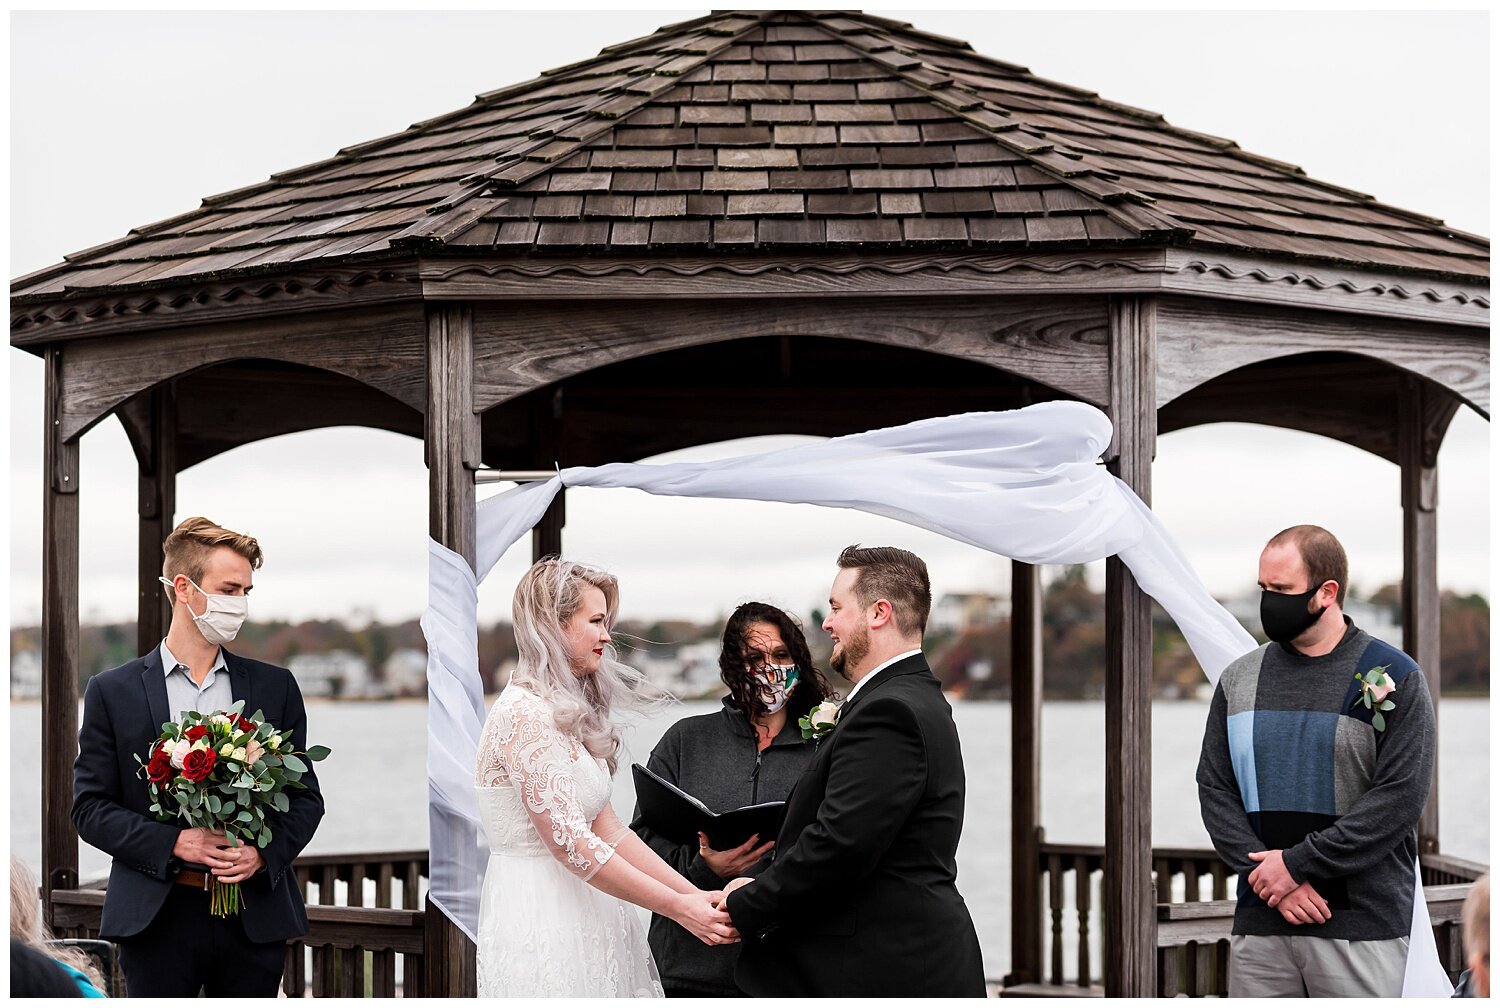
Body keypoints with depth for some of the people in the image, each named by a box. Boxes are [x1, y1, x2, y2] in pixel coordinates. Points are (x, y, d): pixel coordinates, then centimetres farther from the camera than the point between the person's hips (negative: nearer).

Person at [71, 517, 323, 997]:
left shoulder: (275, 686, 10)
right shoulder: (112, 691, 4)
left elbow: (306, 796, 10)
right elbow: (89, 807, 0)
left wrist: (264, 852, -9)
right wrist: (173, 843, -14)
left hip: (255, 915, 2)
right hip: (157, 916, -2)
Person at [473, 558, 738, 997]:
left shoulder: (567, 713, 15)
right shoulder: (525, 714, -15)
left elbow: (608, 829, 9)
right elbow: (572, 845, -20)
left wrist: (695, 894, 0)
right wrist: (679, 907, -17)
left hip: (577, 913, 9)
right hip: (541, 920, -9)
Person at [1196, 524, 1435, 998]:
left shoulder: (1392, 677, -1)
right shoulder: (1239, 678, 11)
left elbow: (1401, 796, -10)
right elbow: (1214, 788, 7)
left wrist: (1296, 863, -13)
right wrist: (1265, 872, -9)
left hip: (1360, 925, -4)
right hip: (1257, 923, 4)